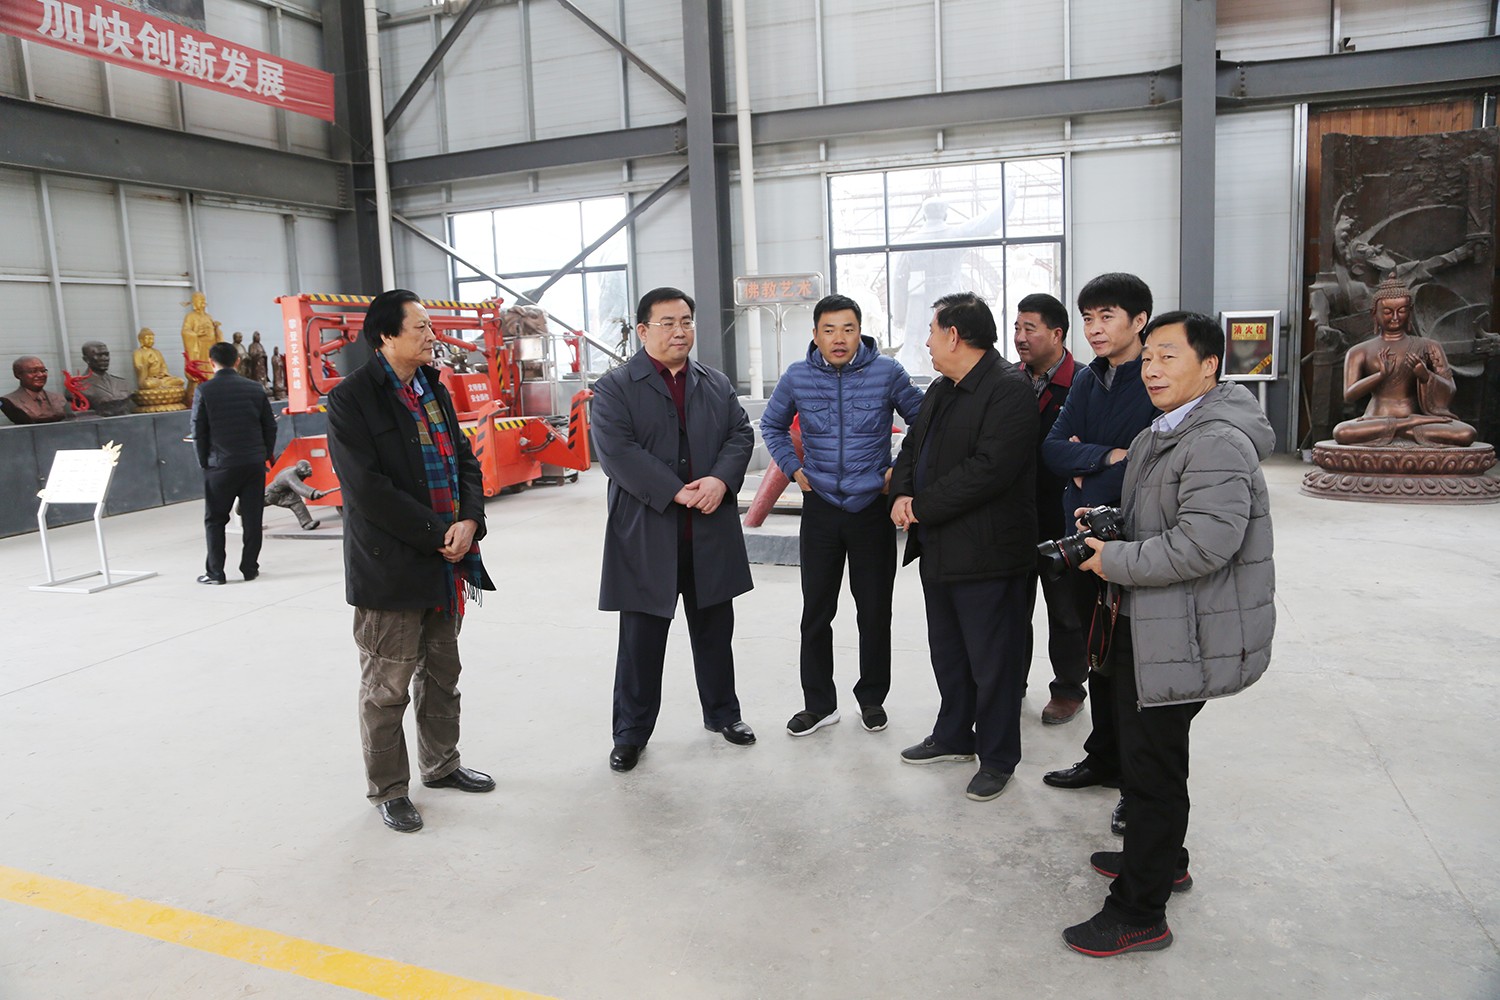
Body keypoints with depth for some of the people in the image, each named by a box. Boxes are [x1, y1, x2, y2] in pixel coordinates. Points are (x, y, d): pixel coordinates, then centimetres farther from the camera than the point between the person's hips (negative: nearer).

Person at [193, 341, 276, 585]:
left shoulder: (205, 390, -5)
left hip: (221, 465, -2)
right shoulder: (254, 388, 4)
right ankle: (250, 568, 10)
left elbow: (199, 430, -4)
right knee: (252, 518, 7)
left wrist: (204, 462, 7)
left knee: (215, 519, 8)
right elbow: (270, 426, 7)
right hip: (255, 464, 2)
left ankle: (215, 572, 8)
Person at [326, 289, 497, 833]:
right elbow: (368, 488, -18)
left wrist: (469, 520, -9)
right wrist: (437, 534, -17)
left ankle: (441, 763, 36)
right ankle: (387, 789, 21)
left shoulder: (435, 391, 11)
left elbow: (465, 460, 10)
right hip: (391, 566, -7)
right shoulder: (352, 399, -11)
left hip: (448, 562, 7)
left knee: (442, 673, 19)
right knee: (387, 686, 5)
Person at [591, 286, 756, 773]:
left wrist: (721, 481, -14)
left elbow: (741, 434, 6)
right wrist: (676, 493, -20)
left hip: (711, 534, 4)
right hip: (646, 536, -4)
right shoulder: (615, 387, -4)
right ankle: (631, 732, 20)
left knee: (714, 629, 16)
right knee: (641, 638, 5)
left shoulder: (716, 383, 12)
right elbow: (617, 451, -15)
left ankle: (722, 712, 35)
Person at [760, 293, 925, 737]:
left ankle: (872, 697, 26)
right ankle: (819, 704, 20)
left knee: (875, 610, 8)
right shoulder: (797, 377, -2)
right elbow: (772, 425, 15)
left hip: (873, 507, -1)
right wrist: (793, 468, 5)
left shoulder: (887, 372, -7)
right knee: (816, 612, 6)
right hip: (820, 507, 1)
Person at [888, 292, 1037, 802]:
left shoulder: (1009, 389, -17)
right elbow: (913, 447, 17)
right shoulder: (940, 390, 14)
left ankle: (998, 757, 19)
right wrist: (902, 496, -4)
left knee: (992, 661, 4)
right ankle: (954, 736, 37)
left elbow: (989, 468, -26)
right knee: (947, 652, 21)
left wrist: (922, 507, -19)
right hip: (938, 549, 9)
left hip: (985, 554, -9)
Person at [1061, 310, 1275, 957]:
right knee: (1146, 752, 23)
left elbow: (1204, 544, -30)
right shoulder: (1160, 436, 13)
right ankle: (1163, 860, 43)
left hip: (1183, 636, -11)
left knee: (1152, 768, -1)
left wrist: (1114, 561, -19)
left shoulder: (1218, 443, -21)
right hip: (1146, 625, 11)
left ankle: (1140, 914, 12)